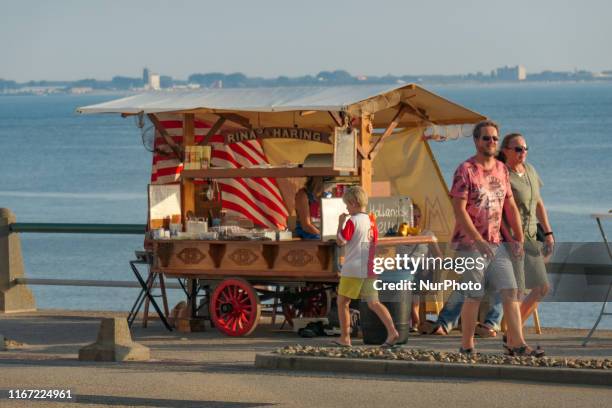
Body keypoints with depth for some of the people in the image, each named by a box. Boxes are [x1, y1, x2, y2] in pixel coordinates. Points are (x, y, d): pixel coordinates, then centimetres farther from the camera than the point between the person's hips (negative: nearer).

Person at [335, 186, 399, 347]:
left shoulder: (352, 221, -11)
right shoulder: (371, 221, 11)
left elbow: (341, 241, -15)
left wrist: (340, 223, -6)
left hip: (352, 269, -7)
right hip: (369, 269, 7)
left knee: (342, 302, 7)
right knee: (373, 303, 5)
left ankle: (345, 338, 8)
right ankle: (392, 331, -12)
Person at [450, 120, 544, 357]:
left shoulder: (501, 169, 12)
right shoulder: (465, 170, -9)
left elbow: (510, 206, 18)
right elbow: (459, 210, -15)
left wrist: (518, 238, 11)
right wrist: (478, 240, -21)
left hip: (495, 243, 6)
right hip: (470, 244, -6)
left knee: (510, 291, -2)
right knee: (474, 295, -3)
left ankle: (517, 343, -3)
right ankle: (467, 346, 8)